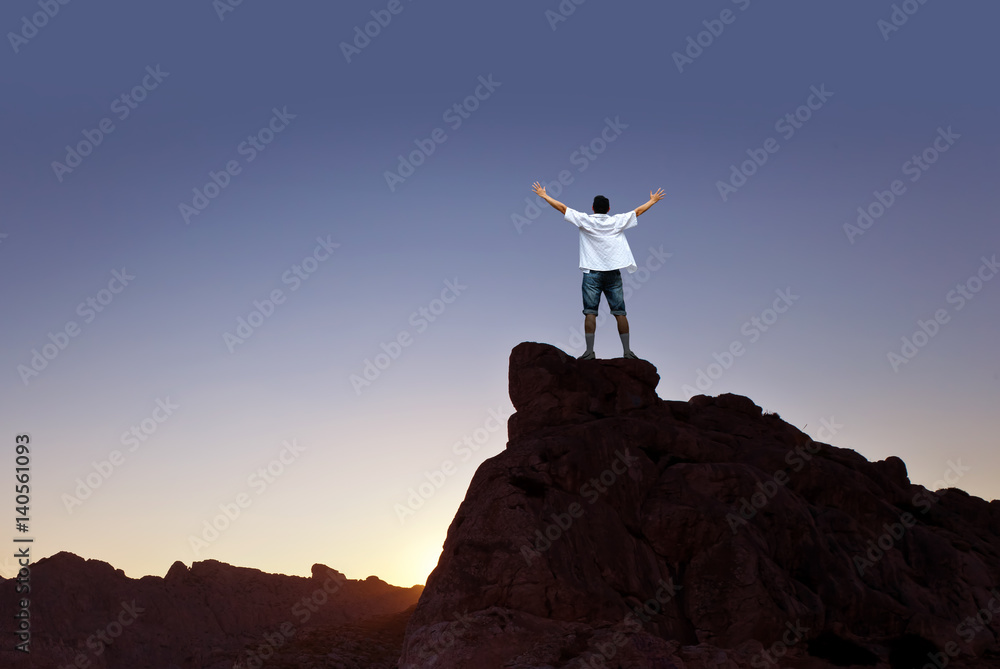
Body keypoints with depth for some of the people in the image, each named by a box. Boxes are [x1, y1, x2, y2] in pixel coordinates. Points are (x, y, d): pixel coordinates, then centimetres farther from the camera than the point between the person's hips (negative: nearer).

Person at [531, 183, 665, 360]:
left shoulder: (585, 220, -1)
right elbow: (638, 211, 19)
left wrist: (544, 195, 12)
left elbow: (562, 208, 2)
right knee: (620, 313, 3)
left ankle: (590, 351, -9)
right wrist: (653, 201, 35)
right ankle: (626, 350, 3)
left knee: (590, 313, -4)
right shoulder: (618, 221, 5)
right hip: (613, 273, 2)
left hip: (592, 274, -2)